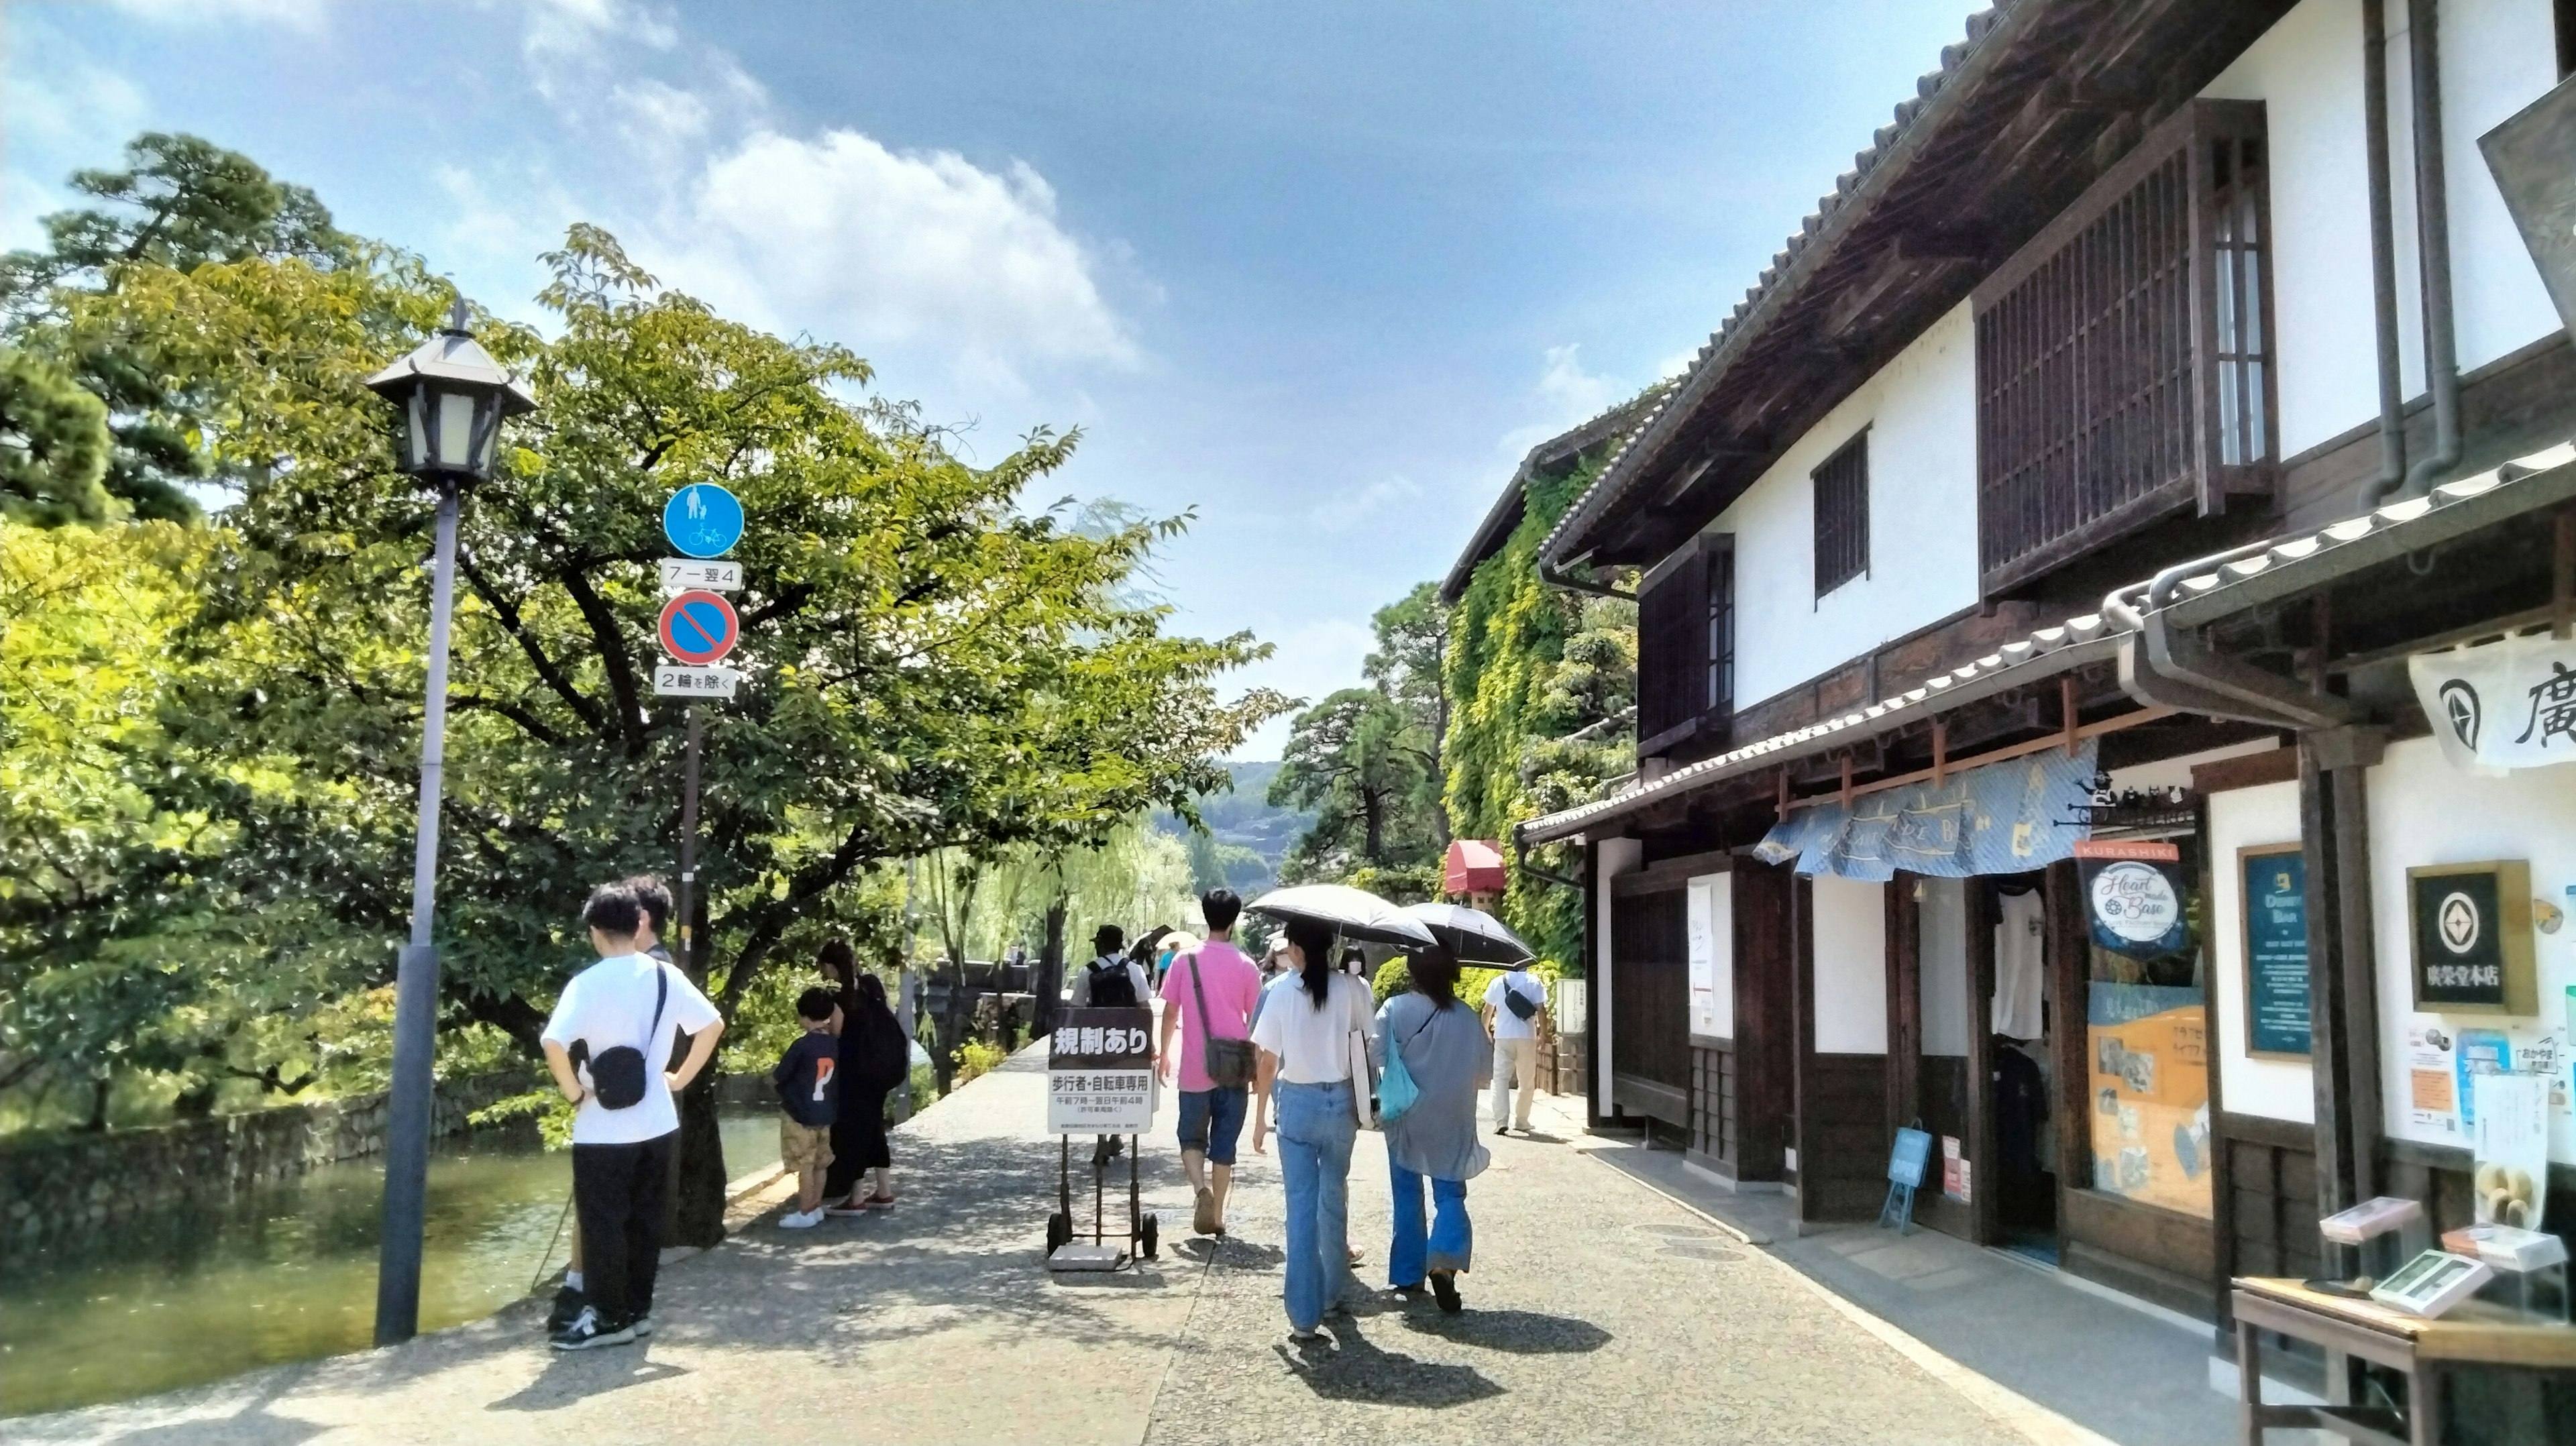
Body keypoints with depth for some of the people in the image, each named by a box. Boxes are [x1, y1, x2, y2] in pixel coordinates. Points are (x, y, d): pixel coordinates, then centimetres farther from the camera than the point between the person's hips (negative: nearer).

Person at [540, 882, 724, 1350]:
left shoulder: (588, 983, -14)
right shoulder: (666, 976, 1)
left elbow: (554, 1043, -26)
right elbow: (713, 1025, 7)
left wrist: (574, 1090, -12)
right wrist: (681, 1078, 12)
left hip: (604, 1130, -5)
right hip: (658, 1124, 5)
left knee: (603, 1223, 5)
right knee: (645, 1220, 13)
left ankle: (607, 1316, 11)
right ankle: (637, 1310, 21)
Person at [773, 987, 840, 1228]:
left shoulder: (802, 1045, -17)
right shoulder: (834, 1045, 1)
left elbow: (777, 1077, -8)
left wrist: (771, 1076, 13)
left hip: (800, 1114, -7)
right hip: (825, 1114, 7)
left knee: (805, 1166, -1)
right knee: (819, 1164, 14)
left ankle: (805, 1213, 4)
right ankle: (816, 1208, 21)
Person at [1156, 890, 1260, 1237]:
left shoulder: (1184, 960, -3)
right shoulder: (1246, 966, -3)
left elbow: (1170, 1011, 2)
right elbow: (1254, 1021, 2)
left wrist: (1164, 1053, 16)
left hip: (1195, 1069, 0)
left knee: (1192, 1138, 13)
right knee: (1224, 1145, 11)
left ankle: (1200, 1189, -12)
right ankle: (1217, 1216, 14)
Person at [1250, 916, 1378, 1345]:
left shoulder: (1280, 990, -8)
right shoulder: (1351, 988, -6)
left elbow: (1268, 1061, -4)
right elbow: (1367, 1047, -3)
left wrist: (1260, 1116, 5)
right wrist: (1366, 1103, 11)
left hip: (1296, 1103, -2)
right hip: (1340, 1101, 2)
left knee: (1301, 1206, 2)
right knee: (1333, 1198, 20)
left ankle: (1305, 1317, -1)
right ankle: (1334, 1290, 35)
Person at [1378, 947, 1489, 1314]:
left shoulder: (1395, 1010, -10)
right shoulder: (1468, 1019, -4)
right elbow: (1483, 1069, 4)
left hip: (1405, 1118, 0)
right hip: (1452, 1121, 0)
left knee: (1407, 1195, 14)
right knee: (1450, 1194, 6)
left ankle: (1408, 1274, 20)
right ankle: (1444, 1262, -18)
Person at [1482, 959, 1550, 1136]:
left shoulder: (1498, 982, 5)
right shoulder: (1534, 982, 2)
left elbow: (1487, 1012, 9)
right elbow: (1541, 1010, -4)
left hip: (1503, 1037, 0)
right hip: (1527, 1037, 0)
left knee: (1500, 1079, -1)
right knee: (1527, 1083, 12)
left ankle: (1501, 1121, -15)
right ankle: (1521, 1121, 15)